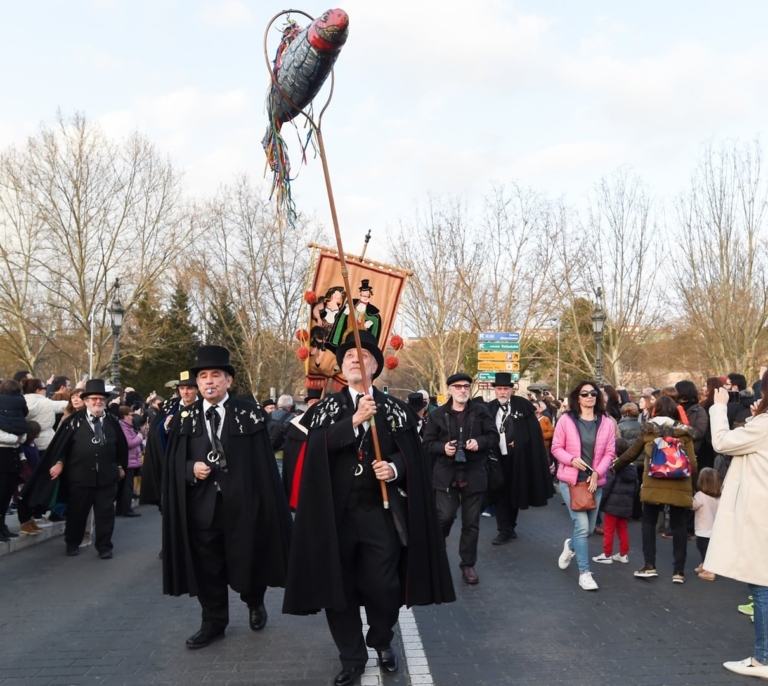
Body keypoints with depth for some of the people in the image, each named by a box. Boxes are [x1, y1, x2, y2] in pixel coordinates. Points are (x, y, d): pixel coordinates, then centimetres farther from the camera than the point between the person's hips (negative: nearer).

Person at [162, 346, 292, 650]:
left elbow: (263, 461, -5)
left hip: (241, 504, -2)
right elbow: (173, 463, 7)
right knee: (207, 568, 11)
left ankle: (255, 604, 40)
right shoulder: (184, 418, 5)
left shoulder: (249, 414, -3)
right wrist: (191, 469, -15)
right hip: (201, 506, 2)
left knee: (247, 561, 11)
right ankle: (213, 622, 29)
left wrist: (265, 504, -9)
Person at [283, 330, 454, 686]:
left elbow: (411, 452, 3)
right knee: (339, 585, 7)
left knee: (383, 585, 3)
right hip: (337, 510, 1)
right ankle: (352, 656, 27)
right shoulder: (326, 407, 5)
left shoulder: (394, 408, 6)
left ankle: (382, 641, 34)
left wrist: (395, 468, -18)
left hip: (381, 511, 0)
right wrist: (355, 420, -23)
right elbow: (317, 446, -13)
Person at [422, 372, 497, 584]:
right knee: (445, 516, -11)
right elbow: (427, 444, 3)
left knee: (471, 522, 8)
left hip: (473, 475, 1)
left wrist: (480, 442, -15)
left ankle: (468, 564, 22)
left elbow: (494, 435, 4)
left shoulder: (480, 412, 4)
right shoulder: (438, 415, 2)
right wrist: (442, 447, -17)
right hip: (446, 475, -1)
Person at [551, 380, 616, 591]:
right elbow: (556, 448, -2)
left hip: (595, 482, 3)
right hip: (570, 480, -3)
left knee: (589, 528, 11)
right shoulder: (566, 420, -6)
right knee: (582, 526, -10)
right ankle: (584, 573, 2)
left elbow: (609, 453, 0)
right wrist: (572, 459, -19)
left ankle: (571, 545, 46)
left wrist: (597, 473, -13)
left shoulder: (607, 423, 0)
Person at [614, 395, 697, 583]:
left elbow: (630, 454, 11)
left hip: (654, 485, -1)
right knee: (678, 525, 11)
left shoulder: (649, 430, 2)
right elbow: (692, 464, 1)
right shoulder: (684, 433, 3)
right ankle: (679, 571, 11)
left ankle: (649, 566, 8)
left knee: (649, 522, 13)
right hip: (679, 486, 1)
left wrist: (616, 467, 27)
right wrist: (691, 484, 16)